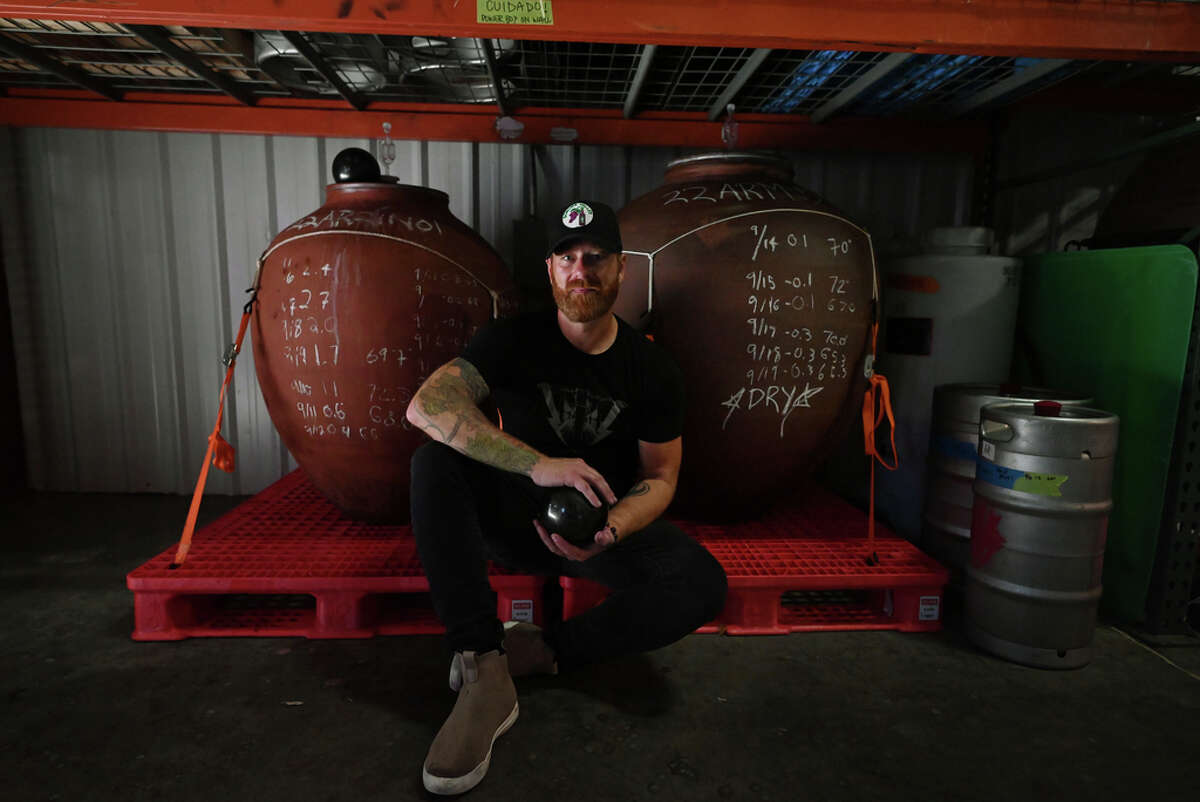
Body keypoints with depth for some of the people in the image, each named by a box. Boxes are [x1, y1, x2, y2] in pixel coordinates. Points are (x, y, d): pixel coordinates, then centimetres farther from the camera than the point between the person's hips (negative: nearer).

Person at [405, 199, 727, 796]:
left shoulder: (652, 370, -4)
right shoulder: (514, 341, -9)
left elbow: (659, 476, -1)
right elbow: (425, 405, -25)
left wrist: (609, 531, -24)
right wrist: (539, 464, -38)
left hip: (607, 525, 1)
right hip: (514, 519, 0)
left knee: (703, 583, -26)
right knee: (434, 462, -29)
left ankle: (543, 651, -15)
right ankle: (485, 675, -29)